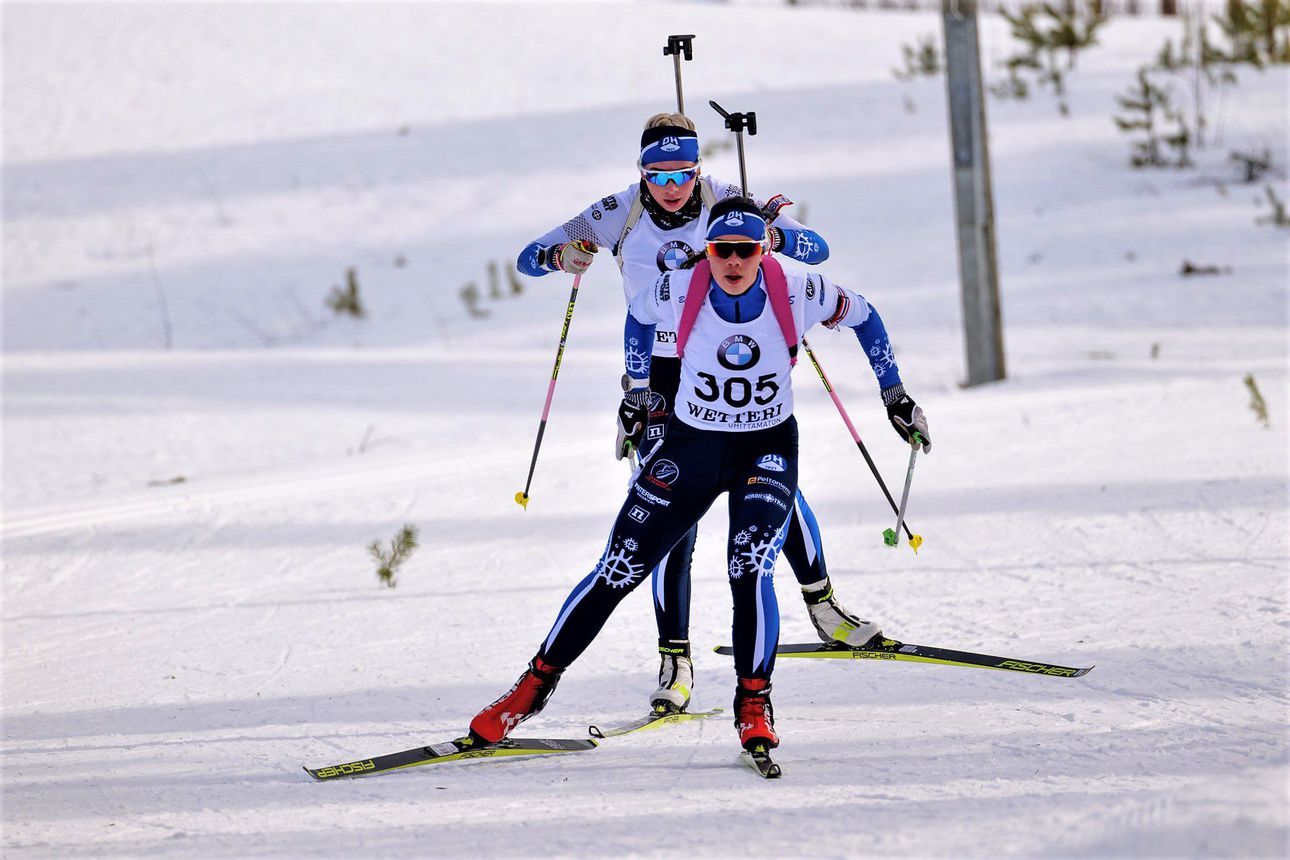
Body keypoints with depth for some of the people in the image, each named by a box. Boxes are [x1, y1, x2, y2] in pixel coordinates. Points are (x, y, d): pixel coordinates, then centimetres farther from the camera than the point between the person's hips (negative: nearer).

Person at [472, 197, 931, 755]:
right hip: (690, 446, 1)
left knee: (750, 572, -24)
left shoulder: (797, 294, -19)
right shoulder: (678, 292, -18)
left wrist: (895, 396, 6)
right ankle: (536, 683, 15)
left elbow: (862, 316, 1)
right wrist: (636, 393, 15)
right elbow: (638, 315, 7)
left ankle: (753, 704, -7)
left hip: (768, 449, -1)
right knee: (618, 571, 0)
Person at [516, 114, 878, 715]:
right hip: (661, 378, 0)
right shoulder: (619, 215, -11)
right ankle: (675, 659, -7)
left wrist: (774, 237, -36)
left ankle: (822, 605, 18)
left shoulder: (728, 204, -12)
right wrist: (561, 256, -31)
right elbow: (528, 258, -7)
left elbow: (816, 250, -14)